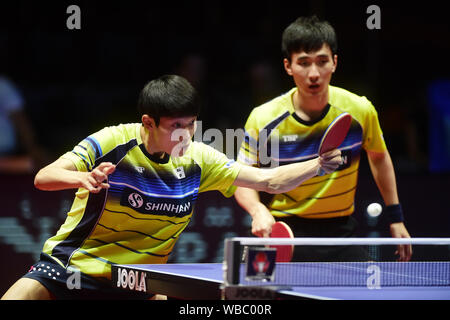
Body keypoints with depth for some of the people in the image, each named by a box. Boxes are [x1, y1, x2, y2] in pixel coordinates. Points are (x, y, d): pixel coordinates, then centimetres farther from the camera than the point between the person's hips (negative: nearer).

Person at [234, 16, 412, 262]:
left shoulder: (359, 111, -7)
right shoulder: (263, 119, -12)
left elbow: (379, 156, 14)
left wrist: (396, 218, 16)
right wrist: (258, 210, -21)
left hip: (340, 231, 2)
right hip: (282, 233, -2)